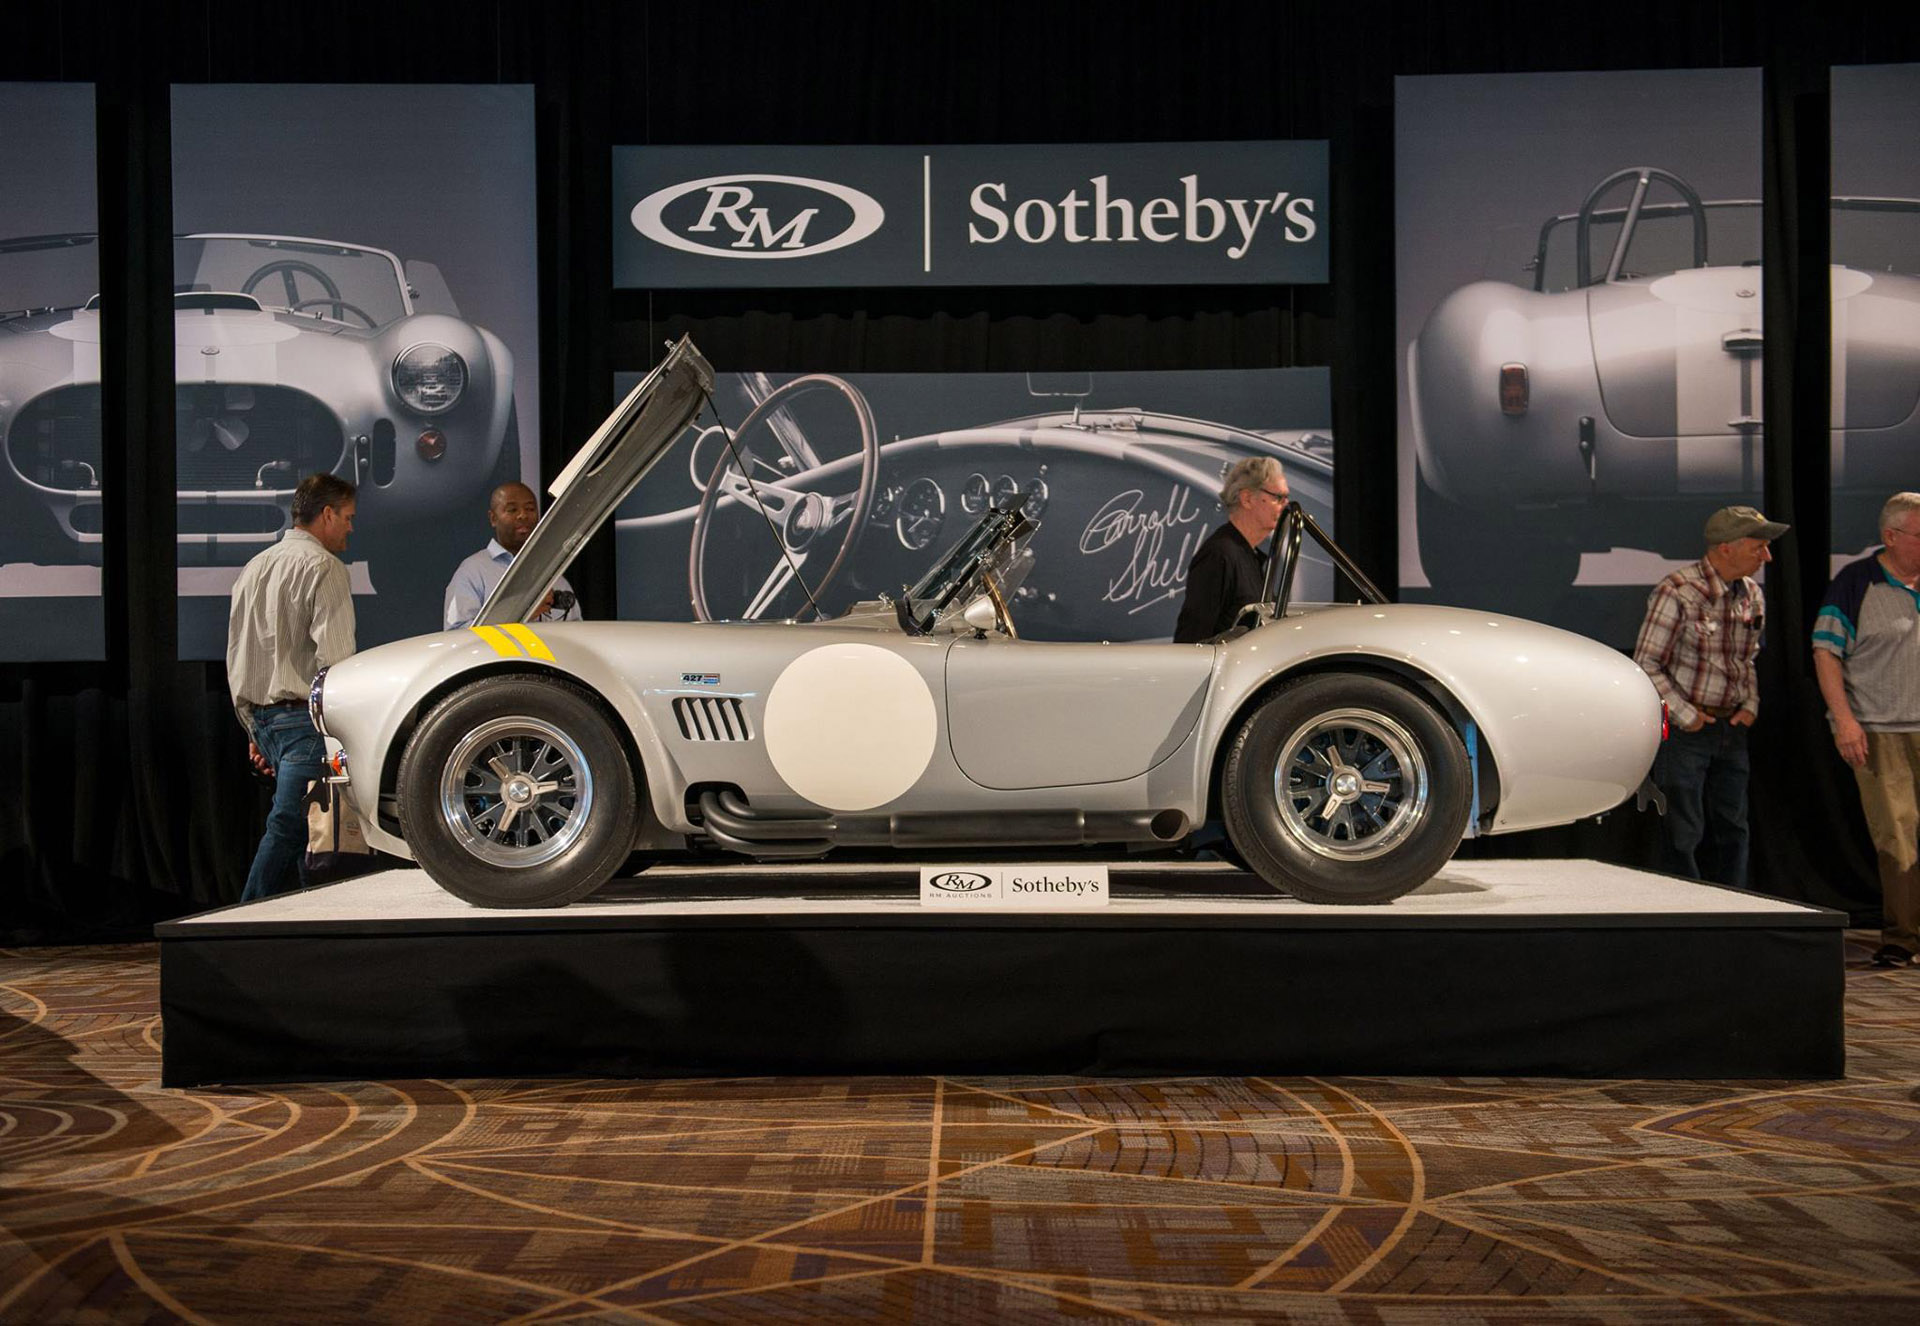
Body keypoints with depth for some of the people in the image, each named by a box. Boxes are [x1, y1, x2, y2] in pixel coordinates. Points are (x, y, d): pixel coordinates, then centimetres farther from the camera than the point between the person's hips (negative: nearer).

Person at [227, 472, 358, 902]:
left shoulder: (254, 568, 20)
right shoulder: (323, 566, -7)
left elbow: (236, 657, 23)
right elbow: (333, 655, -16)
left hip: (261, 717, 9)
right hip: (302, 715, -9)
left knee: (289, 825, 10)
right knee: (286, 828, -9)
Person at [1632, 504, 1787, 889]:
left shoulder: (1752, 595, 6)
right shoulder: (1677, 592, -15)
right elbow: (1646, 663, -12)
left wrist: (1751, 706, 5)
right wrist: (1683, 714, -14)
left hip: (1732, 727, 7)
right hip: (1685, 728, -7)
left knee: (1733, 828, 11)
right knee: (1685, 834, -2)